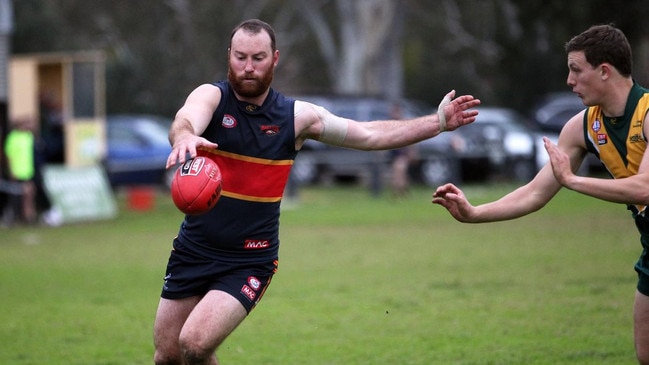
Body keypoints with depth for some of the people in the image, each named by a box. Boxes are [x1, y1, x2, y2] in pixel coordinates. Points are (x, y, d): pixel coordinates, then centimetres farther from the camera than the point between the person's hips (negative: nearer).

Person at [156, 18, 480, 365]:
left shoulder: (297, 116, 0)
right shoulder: (212, 96, -8)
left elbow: (370, 135, 8)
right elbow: (185, 121, -31)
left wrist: (438, 122, 3)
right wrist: (184, 138, -57)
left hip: (250, 262, -1)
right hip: (193, 250, 1)